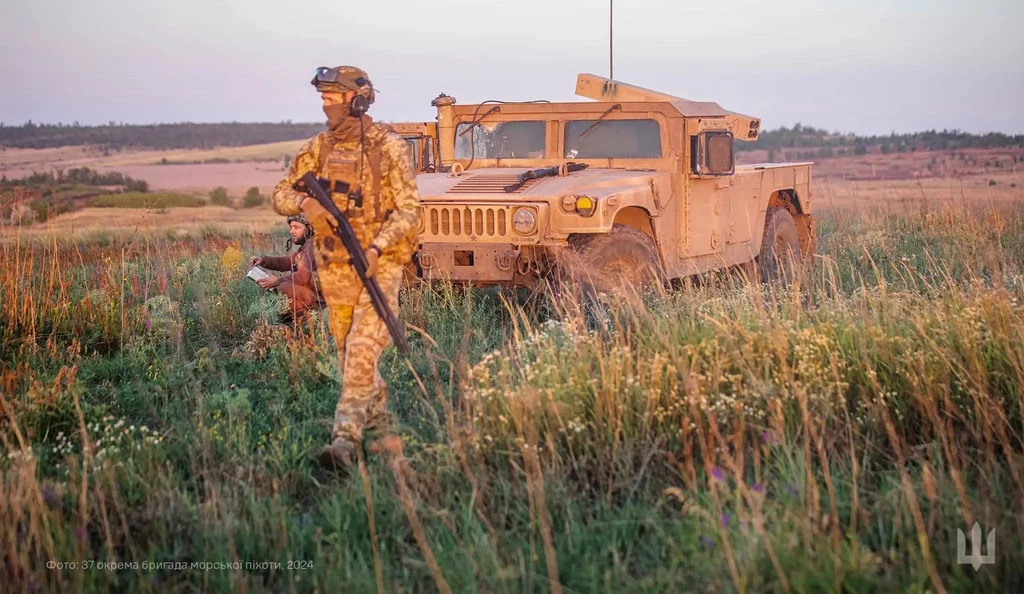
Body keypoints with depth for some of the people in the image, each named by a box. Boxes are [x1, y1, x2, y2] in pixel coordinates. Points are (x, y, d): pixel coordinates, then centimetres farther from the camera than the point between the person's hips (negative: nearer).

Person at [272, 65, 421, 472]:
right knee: (345, 348, 15)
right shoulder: (318, 148, 6)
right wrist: (304, 203, -13)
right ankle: (376, 409, 37)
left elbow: (409, 209, -11)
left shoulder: (387, 147, -9)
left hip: (379, 263, -6)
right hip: (333, 266, 6)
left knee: (362, 350, -14)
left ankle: (345, 438, -18)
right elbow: (281, 194, 10)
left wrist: (376, 248, -24)